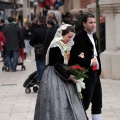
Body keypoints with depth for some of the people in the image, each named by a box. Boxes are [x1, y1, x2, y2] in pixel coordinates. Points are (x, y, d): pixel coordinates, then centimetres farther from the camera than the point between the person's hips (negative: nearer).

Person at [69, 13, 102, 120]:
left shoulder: (95, 38, 14)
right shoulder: (79, 38, -13)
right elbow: (74, 57, -22)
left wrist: (98, 69, 6)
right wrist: (89, 62, -20)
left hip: (95, 74, 9)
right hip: (86, 75, -9)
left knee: (97, 103, 12)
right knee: (85, 103, -4)